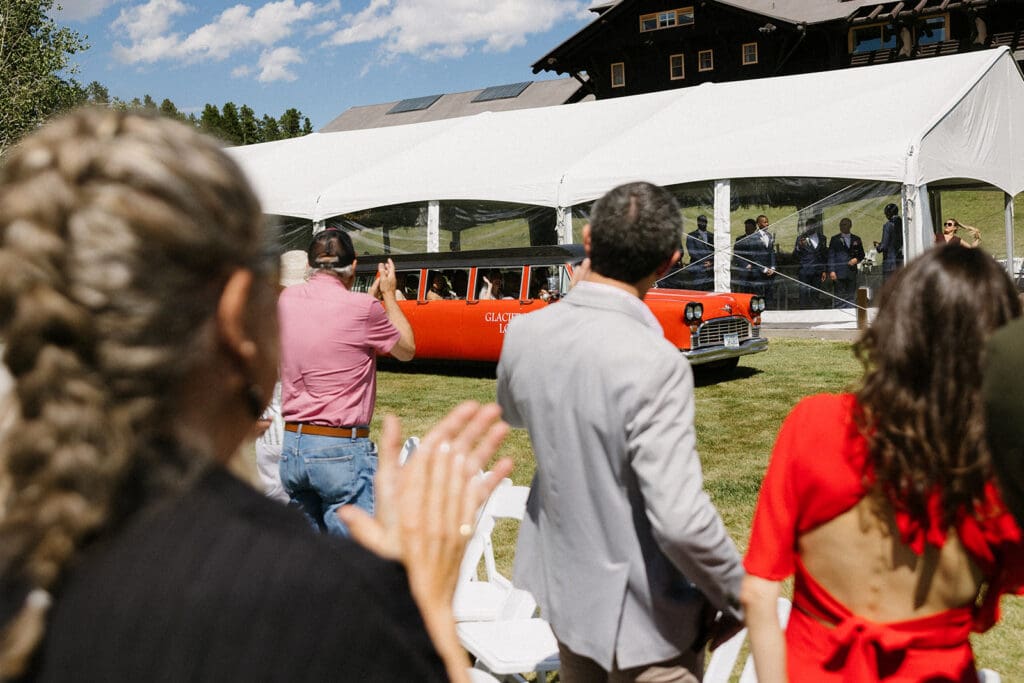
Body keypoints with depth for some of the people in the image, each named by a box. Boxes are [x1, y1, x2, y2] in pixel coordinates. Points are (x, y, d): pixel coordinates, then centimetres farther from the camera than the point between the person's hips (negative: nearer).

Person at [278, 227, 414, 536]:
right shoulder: (361, 308, -11)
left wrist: (372, 295, 25)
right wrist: (389, 294, 16)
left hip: (291, 445, 6)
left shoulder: (287, 299, 5)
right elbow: (407, 349, 6)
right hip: (343, 449, -6)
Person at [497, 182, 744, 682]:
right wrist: (740, 600, -13)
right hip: (644, 617, -6)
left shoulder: (523, 332, -10)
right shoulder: (655, 363, -29)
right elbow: (681, 520, -31)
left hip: (562, 586, 6)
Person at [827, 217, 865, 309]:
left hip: (852, 272, 3)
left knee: (851, 296, 3)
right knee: (839, 297, -5)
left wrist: (857, 259, -4)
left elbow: (861, 254, 18)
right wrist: (831, 271, -8)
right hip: (839, 273, -3)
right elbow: (831, 256, 2)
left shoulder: (856, 239, 13)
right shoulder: (835, 239, 6)